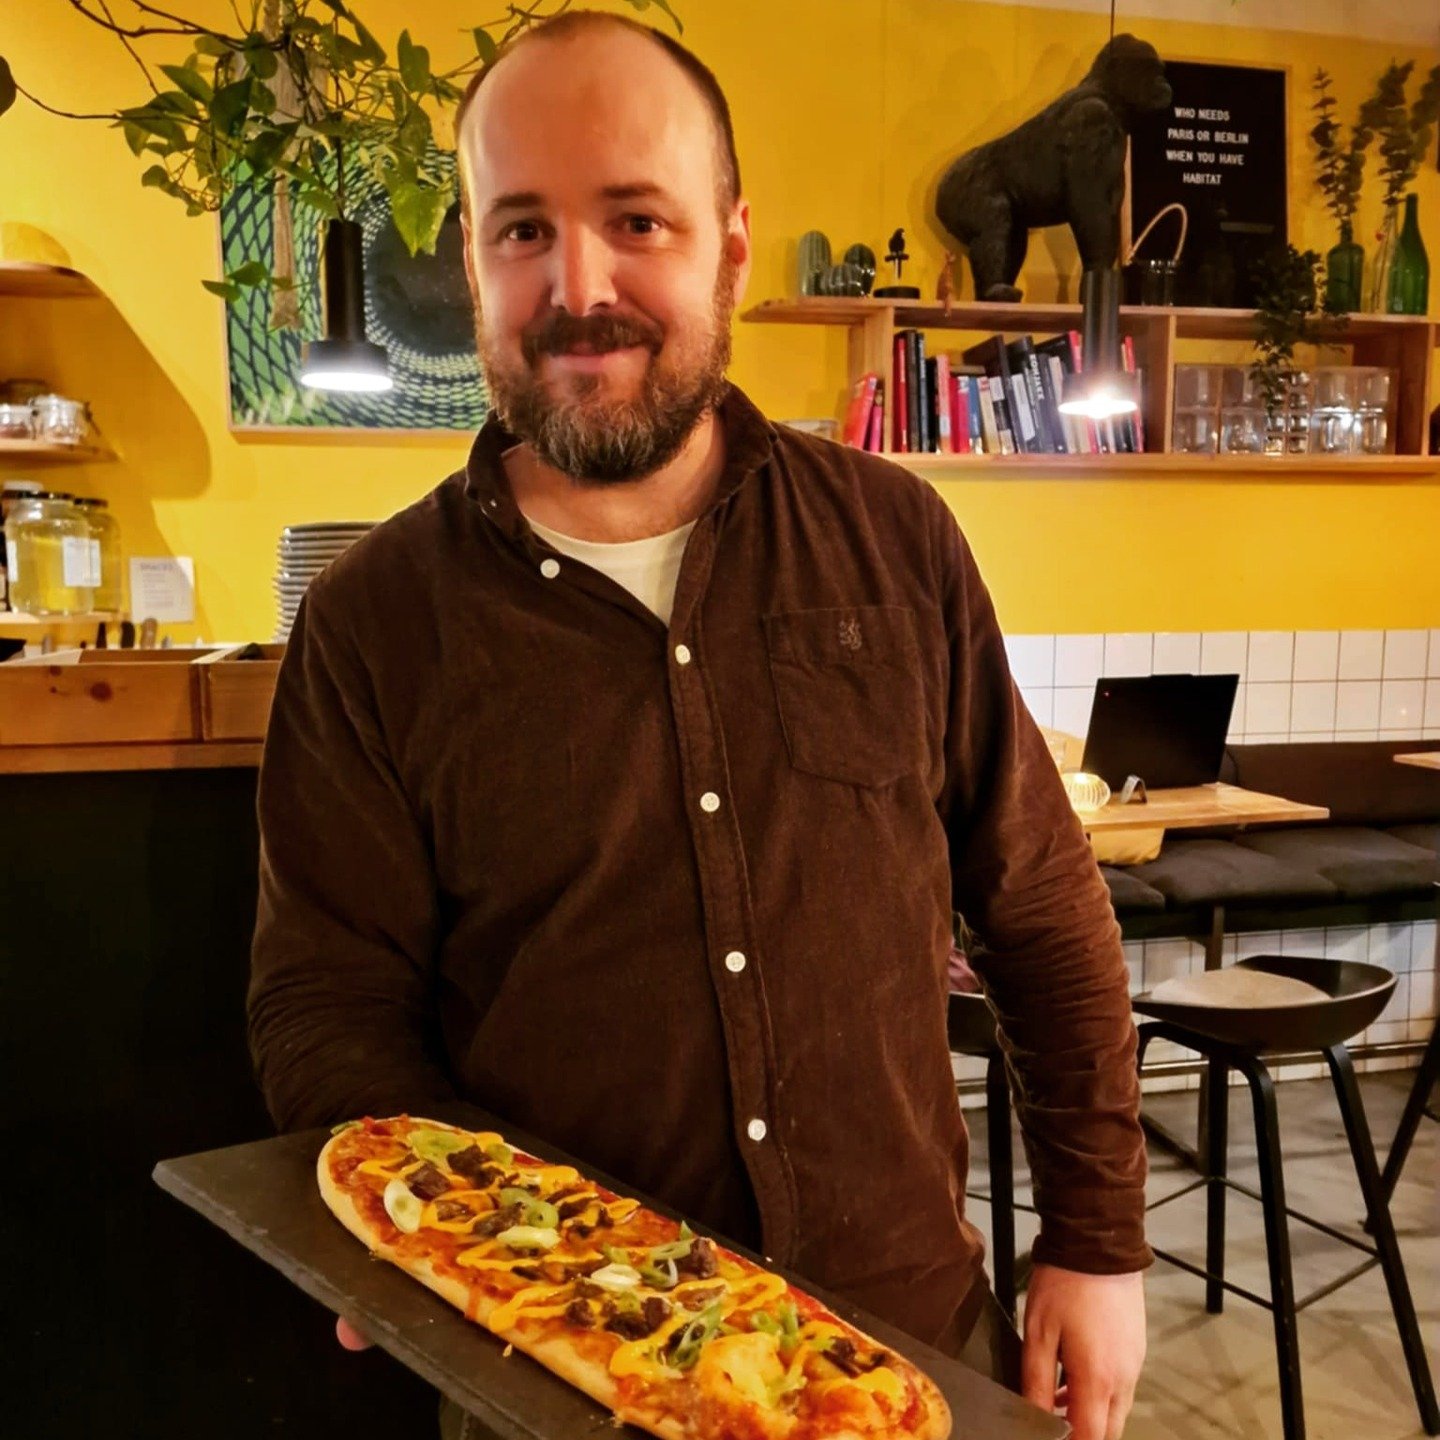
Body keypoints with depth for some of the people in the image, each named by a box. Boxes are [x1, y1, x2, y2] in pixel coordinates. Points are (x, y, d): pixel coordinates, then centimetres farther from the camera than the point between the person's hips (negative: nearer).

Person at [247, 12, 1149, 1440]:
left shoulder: (895, 540, -4)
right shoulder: (372, 621, -9)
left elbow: (1046, 912, 1)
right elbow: (325, 1008, -6)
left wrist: (1098, 1243, 1)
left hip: (915, 1318, 2)